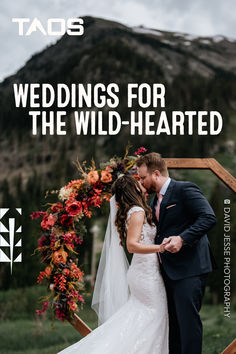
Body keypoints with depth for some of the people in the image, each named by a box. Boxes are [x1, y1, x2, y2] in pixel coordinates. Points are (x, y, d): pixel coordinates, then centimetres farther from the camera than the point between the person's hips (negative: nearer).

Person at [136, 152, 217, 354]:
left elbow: (208, 217, -19)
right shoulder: (155, 202, 18)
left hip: (189, 270, -9)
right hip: (169, 271, 9)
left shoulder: (185, 189, -9)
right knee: (173, 322, 13)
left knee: (188, 320, -9)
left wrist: (182, 239, -27)